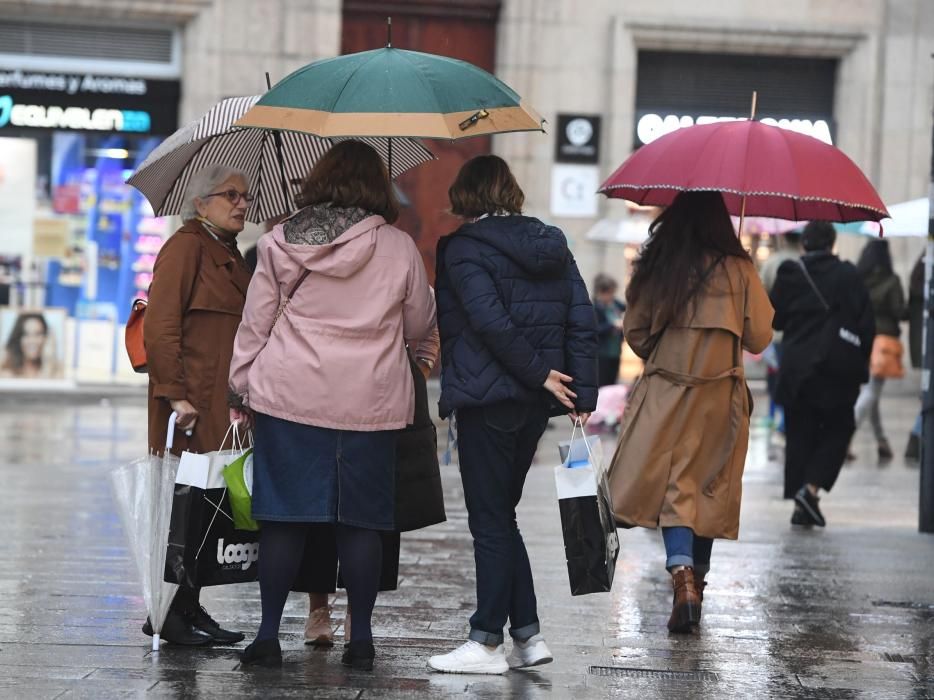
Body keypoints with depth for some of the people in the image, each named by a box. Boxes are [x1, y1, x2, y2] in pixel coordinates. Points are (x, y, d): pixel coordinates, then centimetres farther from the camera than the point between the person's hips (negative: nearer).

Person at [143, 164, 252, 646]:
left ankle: (187, 611, 14)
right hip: (193, 404, -9)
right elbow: (160, 328, -15)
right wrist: (176, 394, -21)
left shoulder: (229, 254, 20)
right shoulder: (186, 246, -7)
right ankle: (172, 615, -3)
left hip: (223, 403, 9)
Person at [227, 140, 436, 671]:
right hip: (371, 403, 0)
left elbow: (255, 323, 4)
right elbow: (420, 327, 10)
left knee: (285, 517, 5)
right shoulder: (400, 248, 0)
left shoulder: (280, 243, 1)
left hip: (289, 397, 0)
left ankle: (269, 636, 6)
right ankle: (361, 638, 9)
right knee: (362, 521, 6)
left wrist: (240, 387, 13)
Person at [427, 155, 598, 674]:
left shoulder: (464, 247, -8)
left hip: (488, 399, -7)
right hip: (535, 403, 7)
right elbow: (584, 322, 6)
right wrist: (582, 395, 3)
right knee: (502, 515, 16)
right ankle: (528, 635, 14)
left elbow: (490, 320, -22)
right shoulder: (551, 244, 11)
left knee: (490, 522, -1)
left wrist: (541, 373, -14)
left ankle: (488, 642, 2)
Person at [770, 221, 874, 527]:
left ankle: (800, 506, 5)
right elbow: (866, 323, -3)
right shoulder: (849, 275, -4)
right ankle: (811, 487, -8)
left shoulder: (790, 274, -2)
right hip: (839, 368, -1)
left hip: (797, 367, 1)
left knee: (800, 433, 8)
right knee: (838, 429, 11)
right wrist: (861, 363, 7)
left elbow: (774, 319, 5)